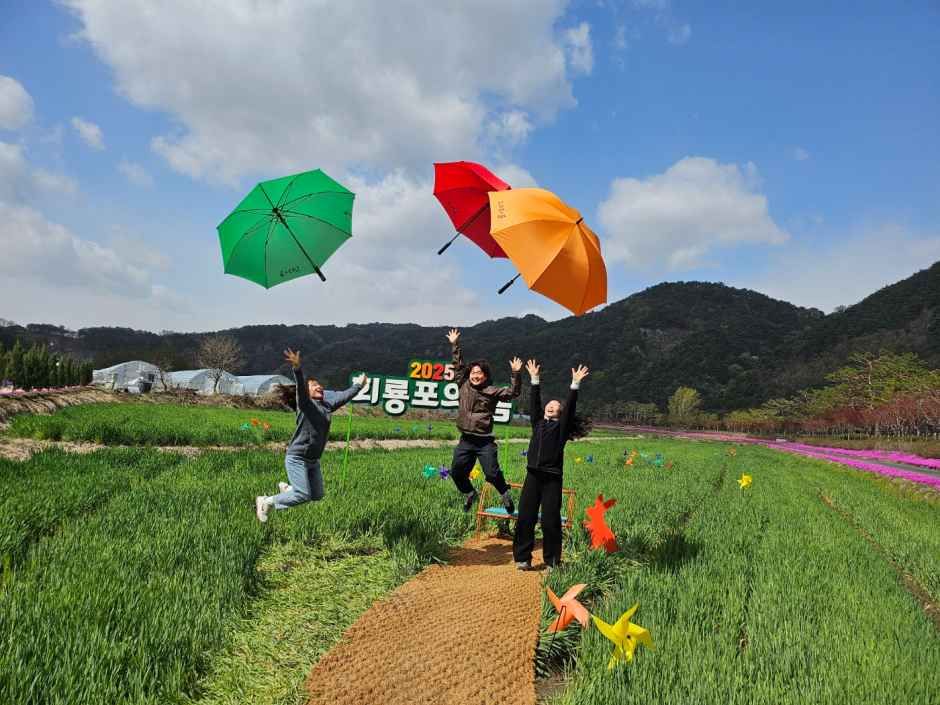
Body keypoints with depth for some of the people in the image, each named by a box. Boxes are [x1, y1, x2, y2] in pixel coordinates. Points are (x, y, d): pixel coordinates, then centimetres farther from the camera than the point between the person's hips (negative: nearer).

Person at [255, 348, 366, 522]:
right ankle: (265, 502, 7)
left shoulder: (327, 405, 9)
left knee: (317, 495, 12)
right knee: (303, 495, -11)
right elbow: (300, 387, -27)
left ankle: (286, 488, 35)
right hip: (297, 458, -7)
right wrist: (297, 368, -45)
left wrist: (358, 386, 35)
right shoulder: (305, 403, -9)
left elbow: (343, 396, 23)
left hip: (314, 461, 8)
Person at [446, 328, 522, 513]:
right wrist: (454, 345, 13)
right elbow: (458, 366, 13)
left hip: (484, 441, -4)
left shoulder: (492, 391, -2)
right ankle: (470, 493, 33)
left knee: (492, 473, -9)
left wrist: (516, 374, -21)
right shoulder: (464, 385, 7)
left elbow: (513, 392, -9)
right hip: (465, 441, 4)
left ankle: (505, 494, 20)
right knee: (456, 472, 6)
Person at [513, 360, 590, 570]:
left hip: (552, 478, -3)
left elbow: (570, 406, -2)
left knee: (550, 521, 0)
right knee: (525, 518, 2)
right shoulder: (538, 423, 16)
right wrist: (535, 379, 11)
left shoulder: (562, 426, 8)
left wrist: (575, 384, -9)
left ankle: (552, 561, 13)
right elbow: (535, 402, 12)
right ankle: (522, 558, 13)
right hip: (533, 476, 3)